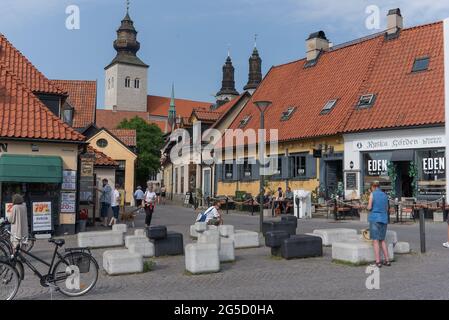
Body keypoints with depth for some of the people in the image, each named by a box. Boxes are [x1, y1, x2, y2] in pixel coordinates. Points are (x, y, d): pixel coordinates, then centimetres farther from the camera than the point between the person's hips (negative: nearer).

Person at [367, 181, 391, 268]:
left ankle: (378, 262, -8)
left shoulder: (372, 194, -5)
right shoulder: (385, 195, 12)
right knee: (382, 240, 15)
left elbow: (369, 207, -9)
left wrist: (368, 207, 14)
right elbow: (386, 209, 17)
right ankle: (387, 260, 12)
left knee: (375, 241, -3)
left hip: (375, 219, -5)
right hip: (384, 219, 5)